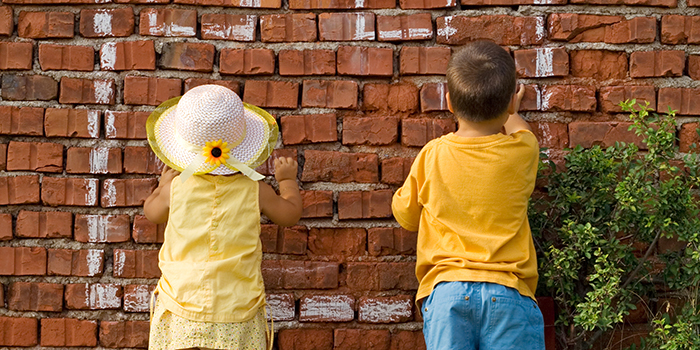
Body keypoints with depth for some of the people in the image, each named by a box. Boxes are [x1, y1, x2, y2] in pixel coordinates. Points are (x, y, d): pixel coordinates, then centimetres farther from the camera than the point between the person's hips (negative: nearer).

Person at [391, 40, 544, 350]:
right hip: (509, 293, 0)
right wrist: (507, 112, 52)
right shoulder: (521, 152, 2)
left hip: (446, 292, 0)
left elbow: (405, 215, 18)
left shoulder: (432, 156, 2)